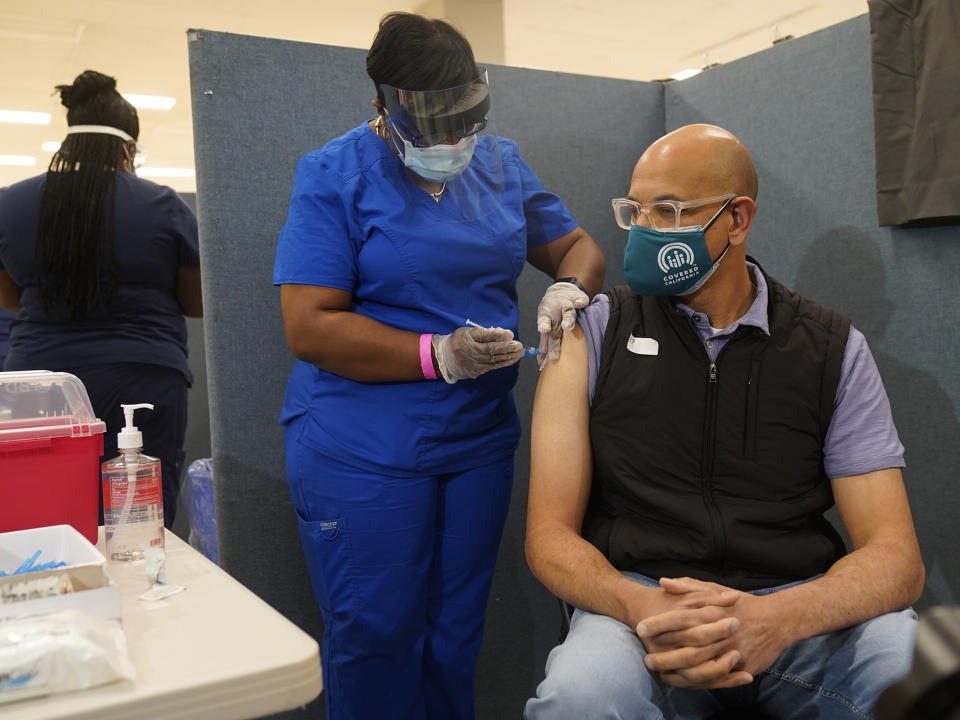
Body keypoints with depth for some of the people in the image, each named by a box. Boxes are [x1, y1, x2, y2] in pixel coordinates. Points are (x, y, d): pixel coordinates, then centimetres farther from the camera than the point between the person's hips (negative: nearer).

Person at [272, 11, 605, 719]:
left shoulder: (500, 162, 9)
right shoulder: (335, 175, -8)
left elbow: (579, 246, 17)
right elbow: (308, 328, -15)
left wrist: (570, 288, -8)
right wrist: (438, 355, -24)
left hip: (480, 440, 5)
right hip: (362, 451, -4)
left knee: (457, 635, 15)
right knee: (376, 642, 4)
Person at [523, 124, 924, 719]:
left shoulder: (833, 349, 4)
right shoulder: (592, 335, 1)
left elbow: (894, 556, -3)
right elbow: (550, 534, -3)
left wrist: (776, 618, -25)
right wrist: (643, 608, -25)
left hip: (800, 608, 2)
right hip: (635, 595, -2)